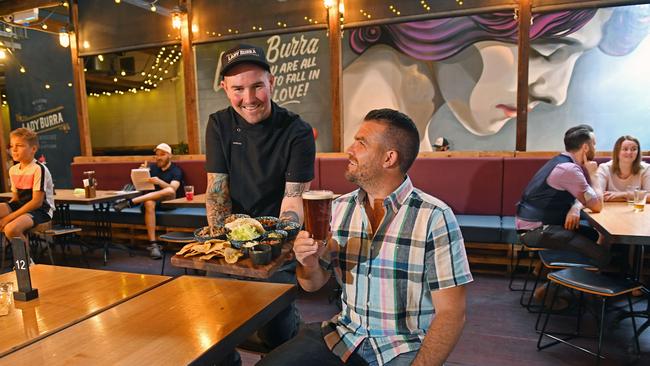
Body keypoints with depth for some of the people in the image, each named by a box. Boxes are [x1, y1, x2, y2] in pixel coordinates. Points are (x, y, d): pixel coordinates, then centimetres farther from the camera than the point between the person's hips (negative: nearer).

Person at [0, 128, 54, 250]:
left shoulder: (39, 169, -14)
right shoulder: (13, 170, 9)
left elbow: (37, 202, -18)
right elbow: (15, 198, 15)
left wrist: (10, 216, -18)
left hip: (41, 210, -7)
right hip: (21, 206, 7)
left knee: (11, 229, -31)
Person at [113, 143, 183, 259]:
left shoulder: (175, 170, 6)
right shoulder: (152, 167, 18)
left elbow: (173, 188, -13)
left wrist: (159, 182, -33)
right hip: (151, 199, 2)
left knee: (169, 191, -37)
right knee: (149, 203, -36)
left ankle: (130, 202, -34)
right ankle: (153, 244, -41)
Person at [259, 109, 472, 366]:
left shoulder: (434, 218, -15)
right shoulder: (339, 208, 1)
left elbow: (451, 313, -12)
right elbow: (313, 284, 8)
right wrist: (309, 262, -13)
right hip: (344, 335, 4)